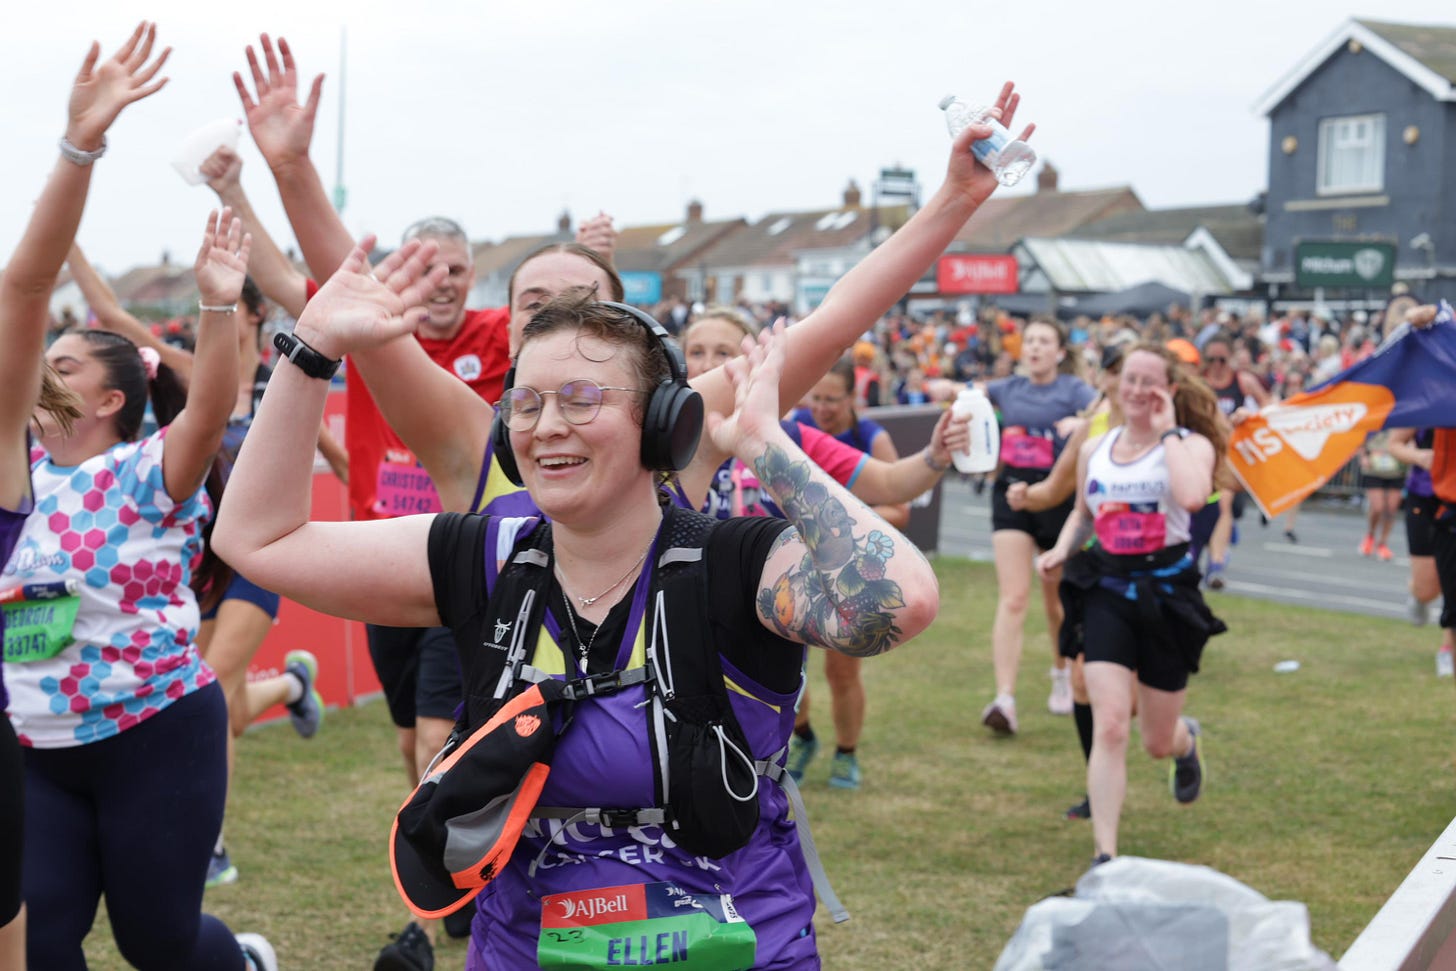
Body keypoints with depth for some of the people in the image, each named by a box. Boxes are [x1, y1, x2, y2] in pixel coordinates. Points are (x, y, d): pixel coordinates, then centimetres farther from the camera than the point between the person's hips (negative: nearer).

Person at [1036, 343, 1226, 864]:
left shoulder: (1191, 444, -6)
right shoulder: (1094, 449, 7)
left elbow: (1192, 496, -29)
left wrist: (1168, 432, -18)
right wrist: (1061, 549, 4)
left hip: (1167, 591, -2)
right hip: (1106, 591, 2)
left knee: (1158, 742, 12)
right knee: (1109, 725, -15)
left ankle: (1187, 741, 52)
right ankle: (1104, 855, -13)